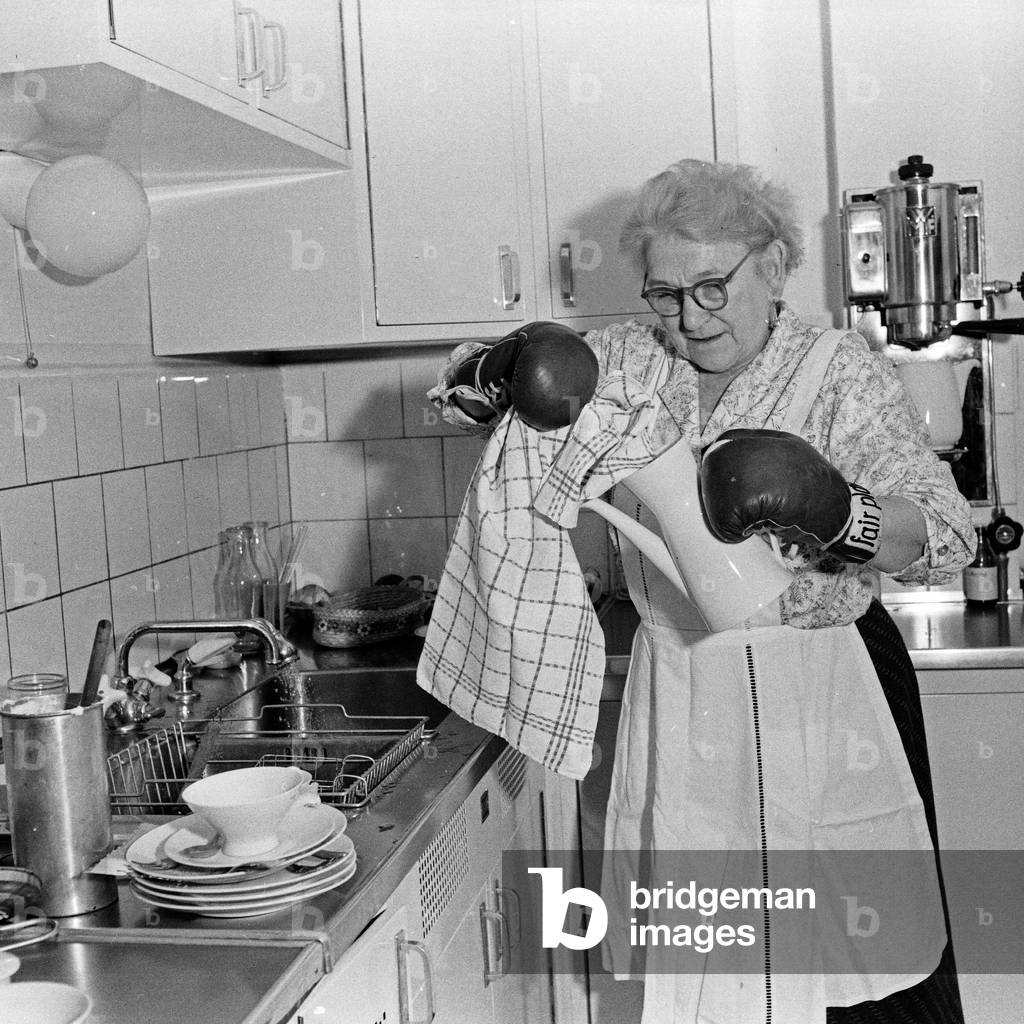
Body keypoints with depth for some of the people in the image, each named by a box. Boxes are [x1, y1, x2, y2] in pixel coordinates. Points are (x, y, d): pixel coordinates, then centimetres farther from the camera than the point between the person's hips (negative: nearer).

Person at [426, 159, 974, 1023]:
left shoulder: (841, 370, -6)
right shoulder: (628, 357, 5)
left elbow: (947, 540, -14)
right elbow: (462, 392, 10)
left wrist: (836, 514, -34)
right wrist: (496, 374, -14)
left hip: (821, 698, -3)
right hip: (677, 694, 4)